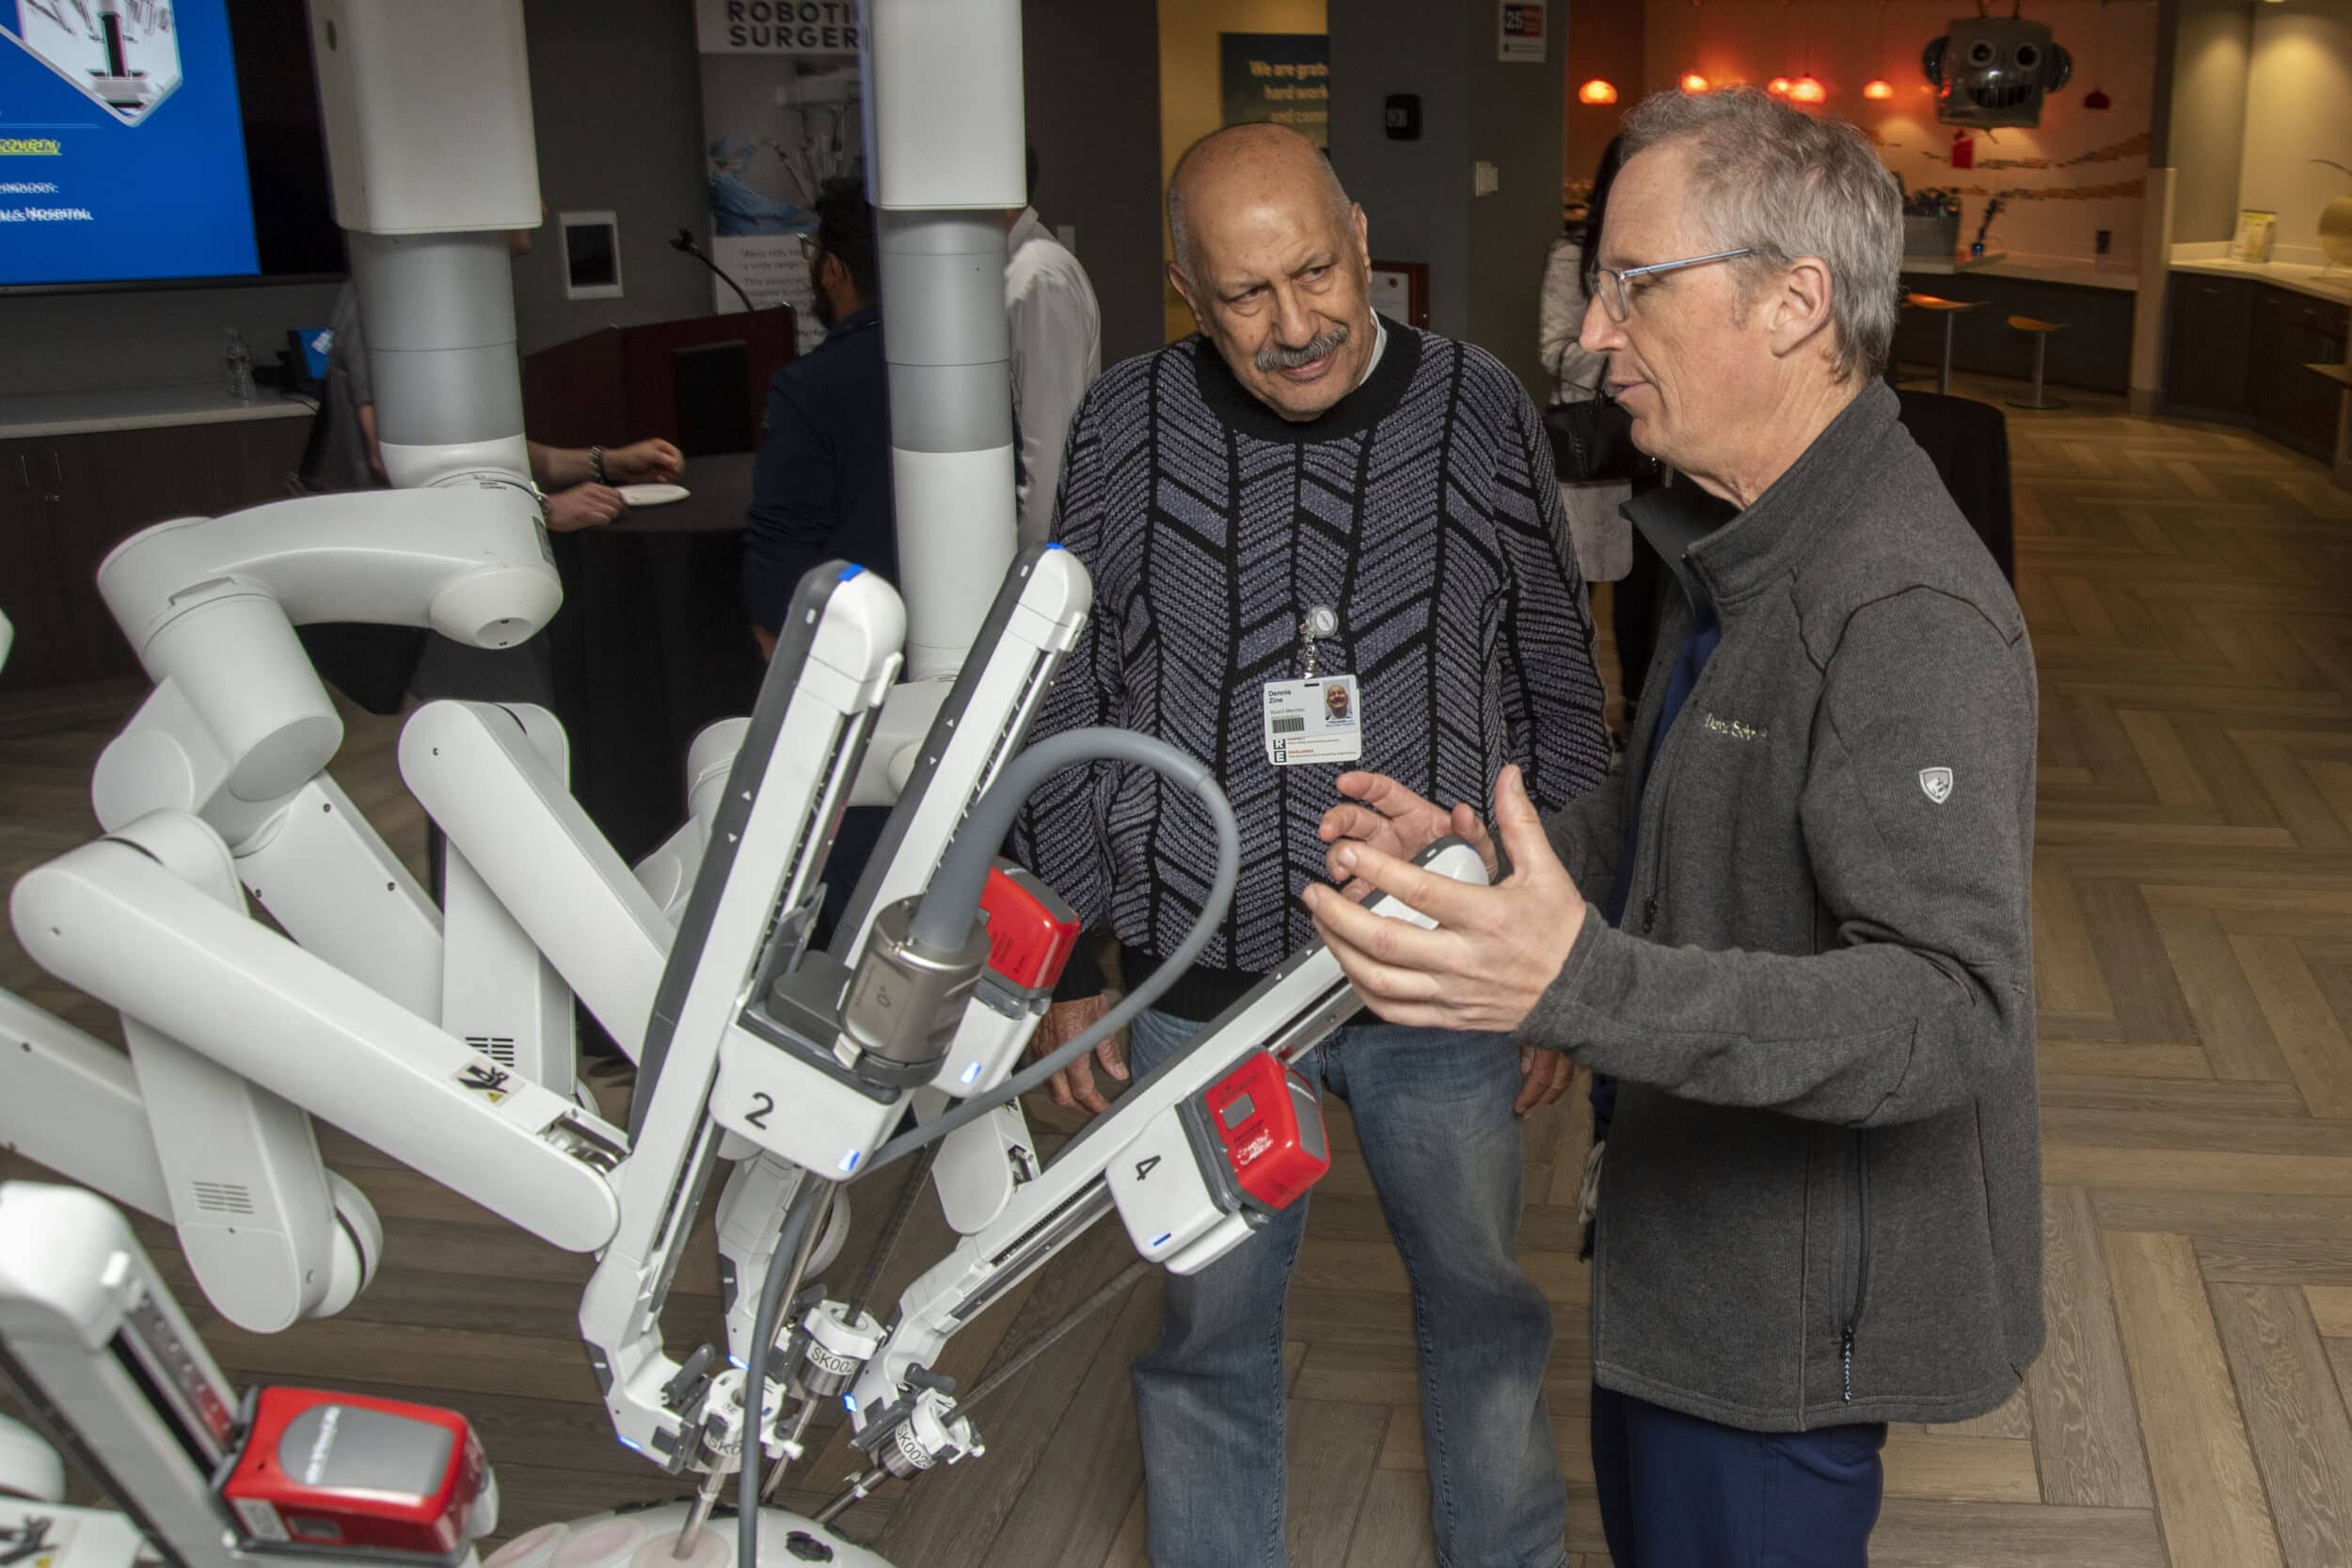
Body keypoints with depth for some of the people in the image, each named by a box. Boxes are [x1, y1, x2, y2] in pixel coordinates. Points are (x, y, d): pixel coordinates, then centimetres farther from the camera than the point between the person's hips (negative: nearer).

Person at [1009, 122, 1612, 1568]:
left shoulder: (1482, 411, -4)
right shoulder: (1125, 428, -3)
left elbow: (1563, 700, 3)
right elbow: (1065, 709, 5)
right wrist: (1065, 962, 6)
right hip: (1200, 985, 0)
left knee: (1484, 1307, 17)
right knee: (1209, 1330, 14)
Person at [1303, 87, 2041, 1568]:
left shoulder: (1905, 611, -29)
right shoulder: (1749, 548, 7)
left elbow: (1957, 1002, -36)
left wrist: (1586, 986, -47)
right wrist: (1475, 856, 4)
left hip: (1792, 1304, -10)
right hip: (1697, 1247, 10)